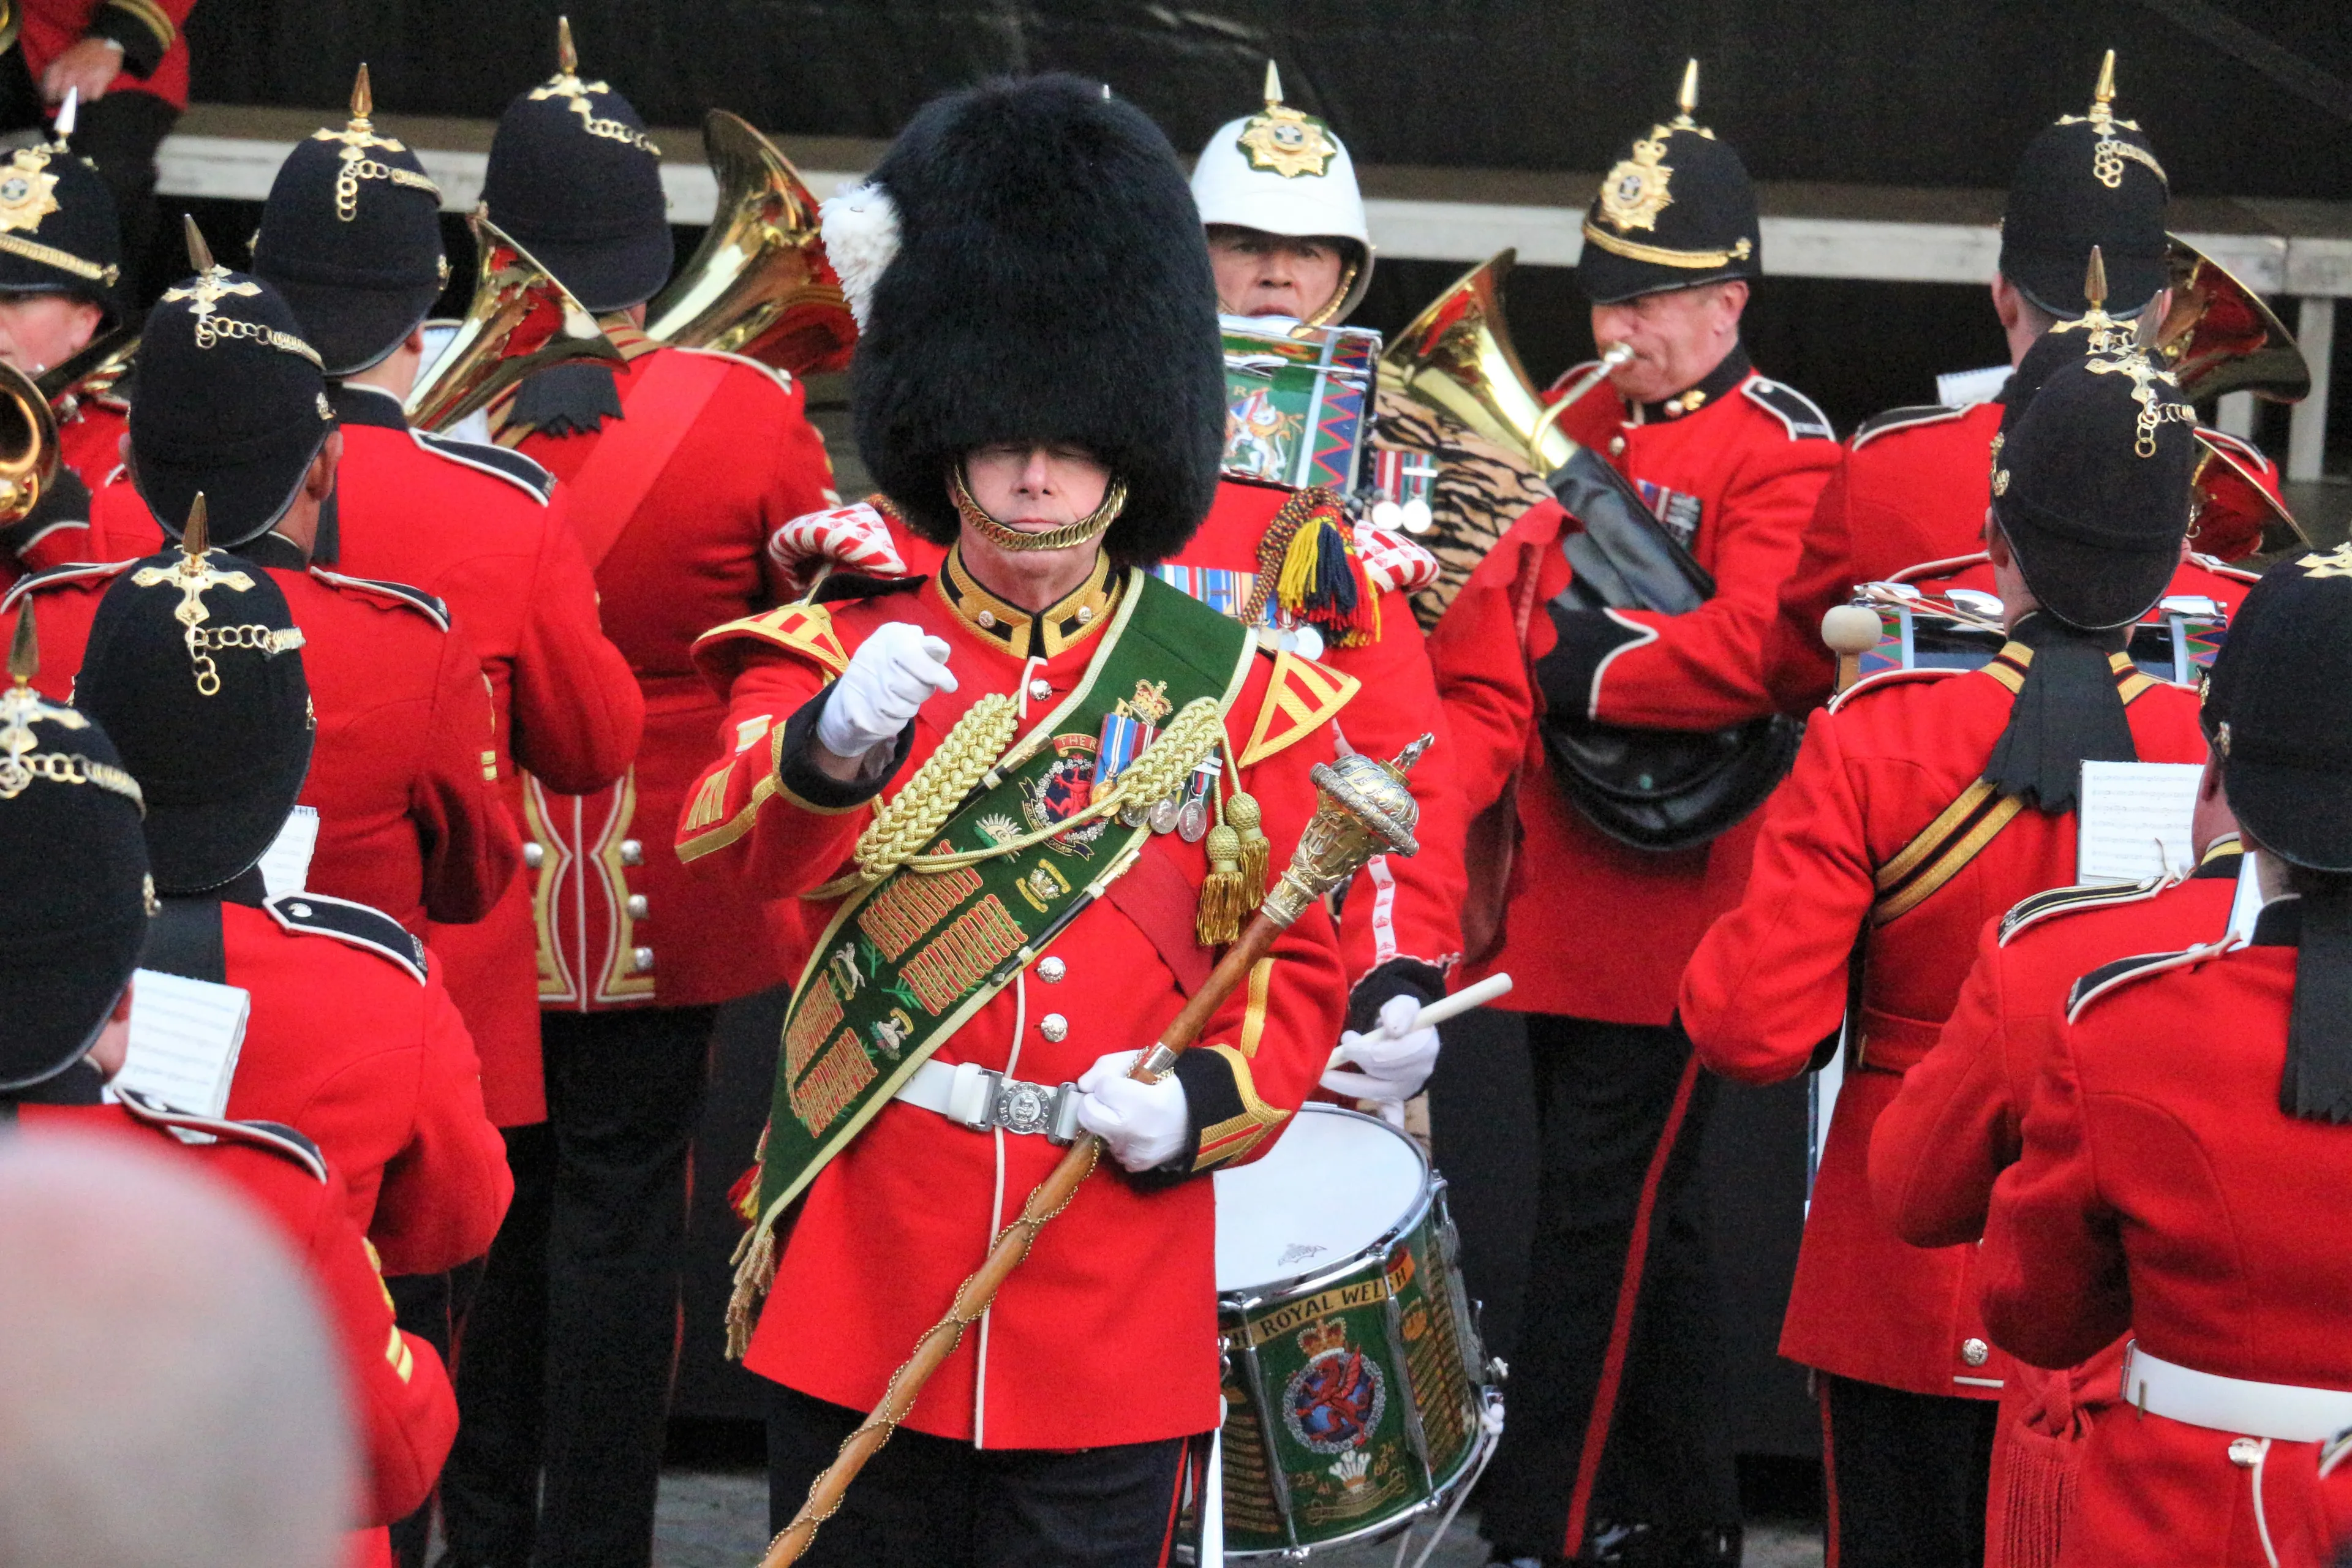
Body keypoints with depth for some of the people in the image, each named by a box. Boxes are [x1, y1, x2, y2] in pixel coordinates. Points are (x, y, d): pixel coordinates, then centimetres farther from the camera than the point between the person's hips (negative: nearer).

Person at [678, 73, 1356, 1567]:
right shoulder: (840, 653, 3)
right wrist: (832, 743, -39)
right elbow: (735, 844, -17)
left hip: (1113, 1321, 0)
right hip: (864, 1276, 0)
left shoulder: (1233, 689, 5)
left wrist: (1199, 1105, -11)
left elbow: (1297, 971, 9)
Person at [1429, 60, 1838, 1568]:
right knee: (1640, 1214, 16)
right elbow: (1487, 654, 8)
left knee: (1597, 1216, -6)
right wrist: (1449, 778, -8)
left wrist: (1581, 665, -13)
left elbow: (1752, 654, -23)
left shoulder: (1783, 452, -9)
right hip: (1554, 906, 7)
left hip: (1672, 912, -7)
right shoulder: (1574, 430, 12)